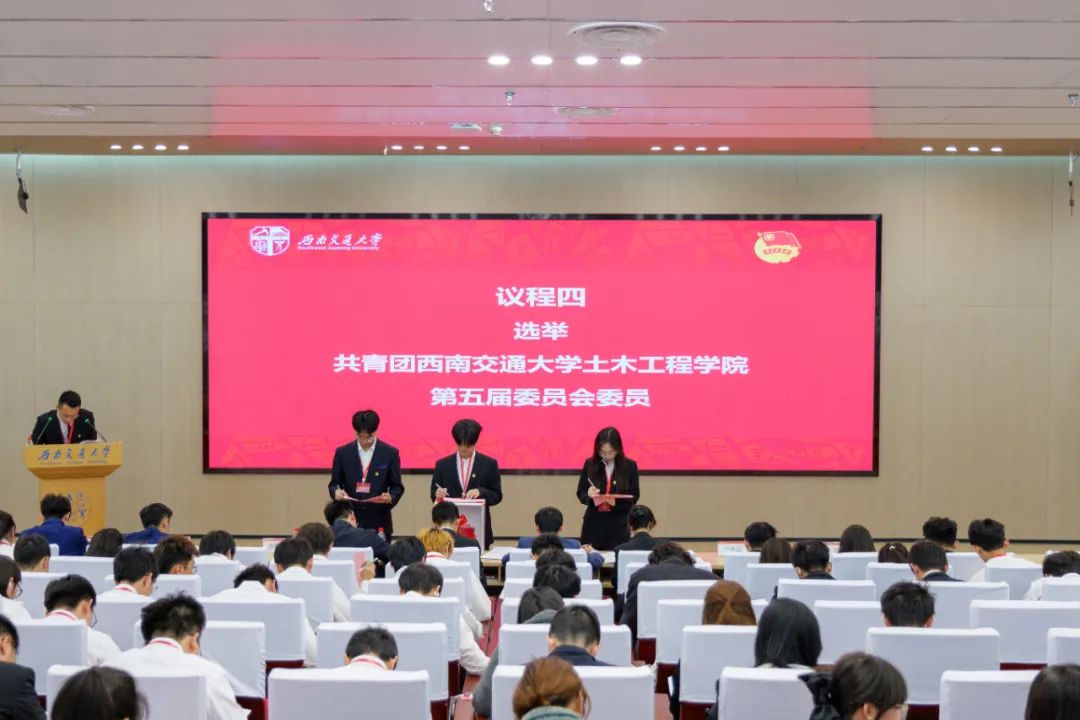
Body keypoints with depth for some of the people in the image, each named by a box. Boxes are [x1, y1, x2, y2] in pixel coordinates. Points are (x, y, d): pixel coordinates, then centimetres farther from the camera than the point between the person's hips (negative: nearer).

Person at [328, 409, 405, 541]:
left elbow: (397, 487, 4)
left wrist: (390, 497, -17)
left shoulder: (390, 453, 1)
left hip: (379, 523, -1)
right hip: (350, 520, 1)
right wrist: (336, 492, -13)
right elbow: (334, 484, 9)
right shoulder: (342, 453, 5)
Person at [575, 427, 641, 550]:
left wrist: (617, 502, -19)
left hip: (619, 525, -1)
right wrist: (589, 495, -18)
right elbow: (580, 493, 5)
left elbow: (634, 497, 0)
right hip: (593, 524, 1)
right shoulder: (590, 464, 1)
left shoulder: (629, 466, -1)